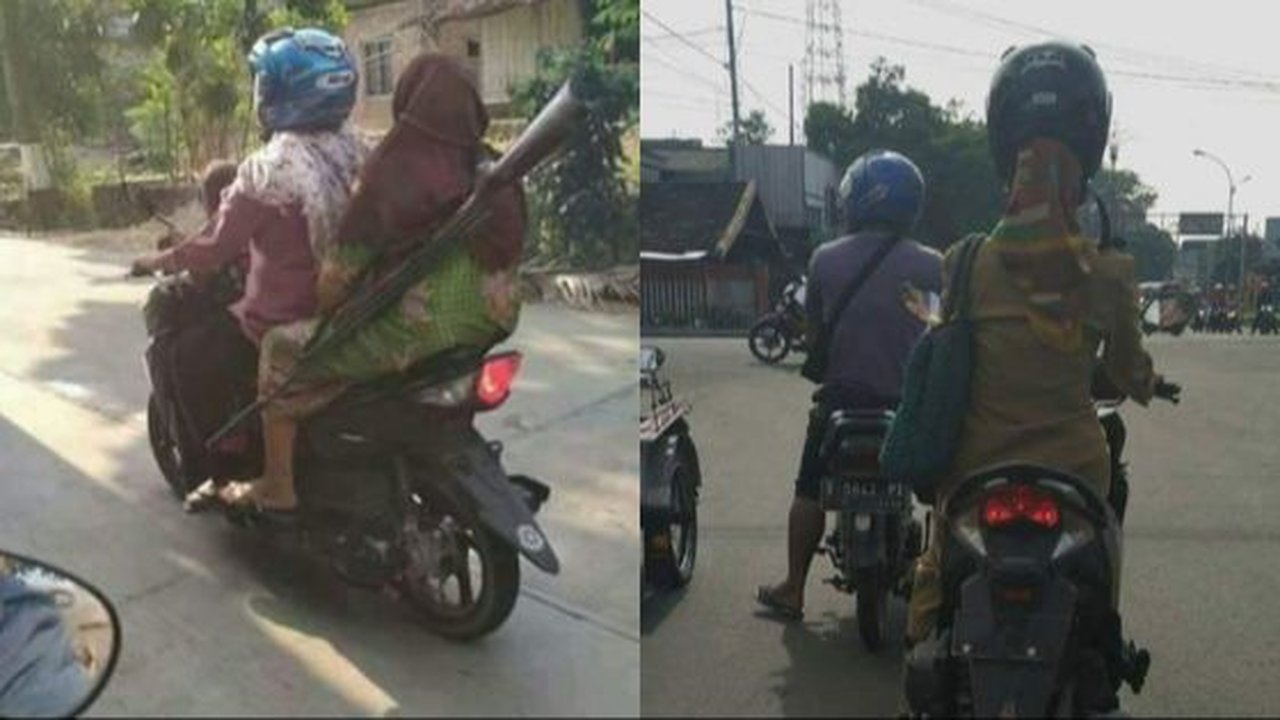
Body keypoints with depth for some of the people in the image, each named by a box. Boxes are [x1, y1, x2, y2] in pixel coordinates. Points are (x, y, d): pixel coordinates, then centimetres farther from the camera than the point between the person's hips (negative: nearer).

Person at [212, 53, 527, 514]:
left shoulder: (395, 174, -13)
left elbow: (342, 271, -11)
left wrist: (322, 313, 8)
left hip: (416, 334, -7)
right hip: (488, 329, 7)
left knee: (284, 349, 9)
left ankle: (276, 485, 14)